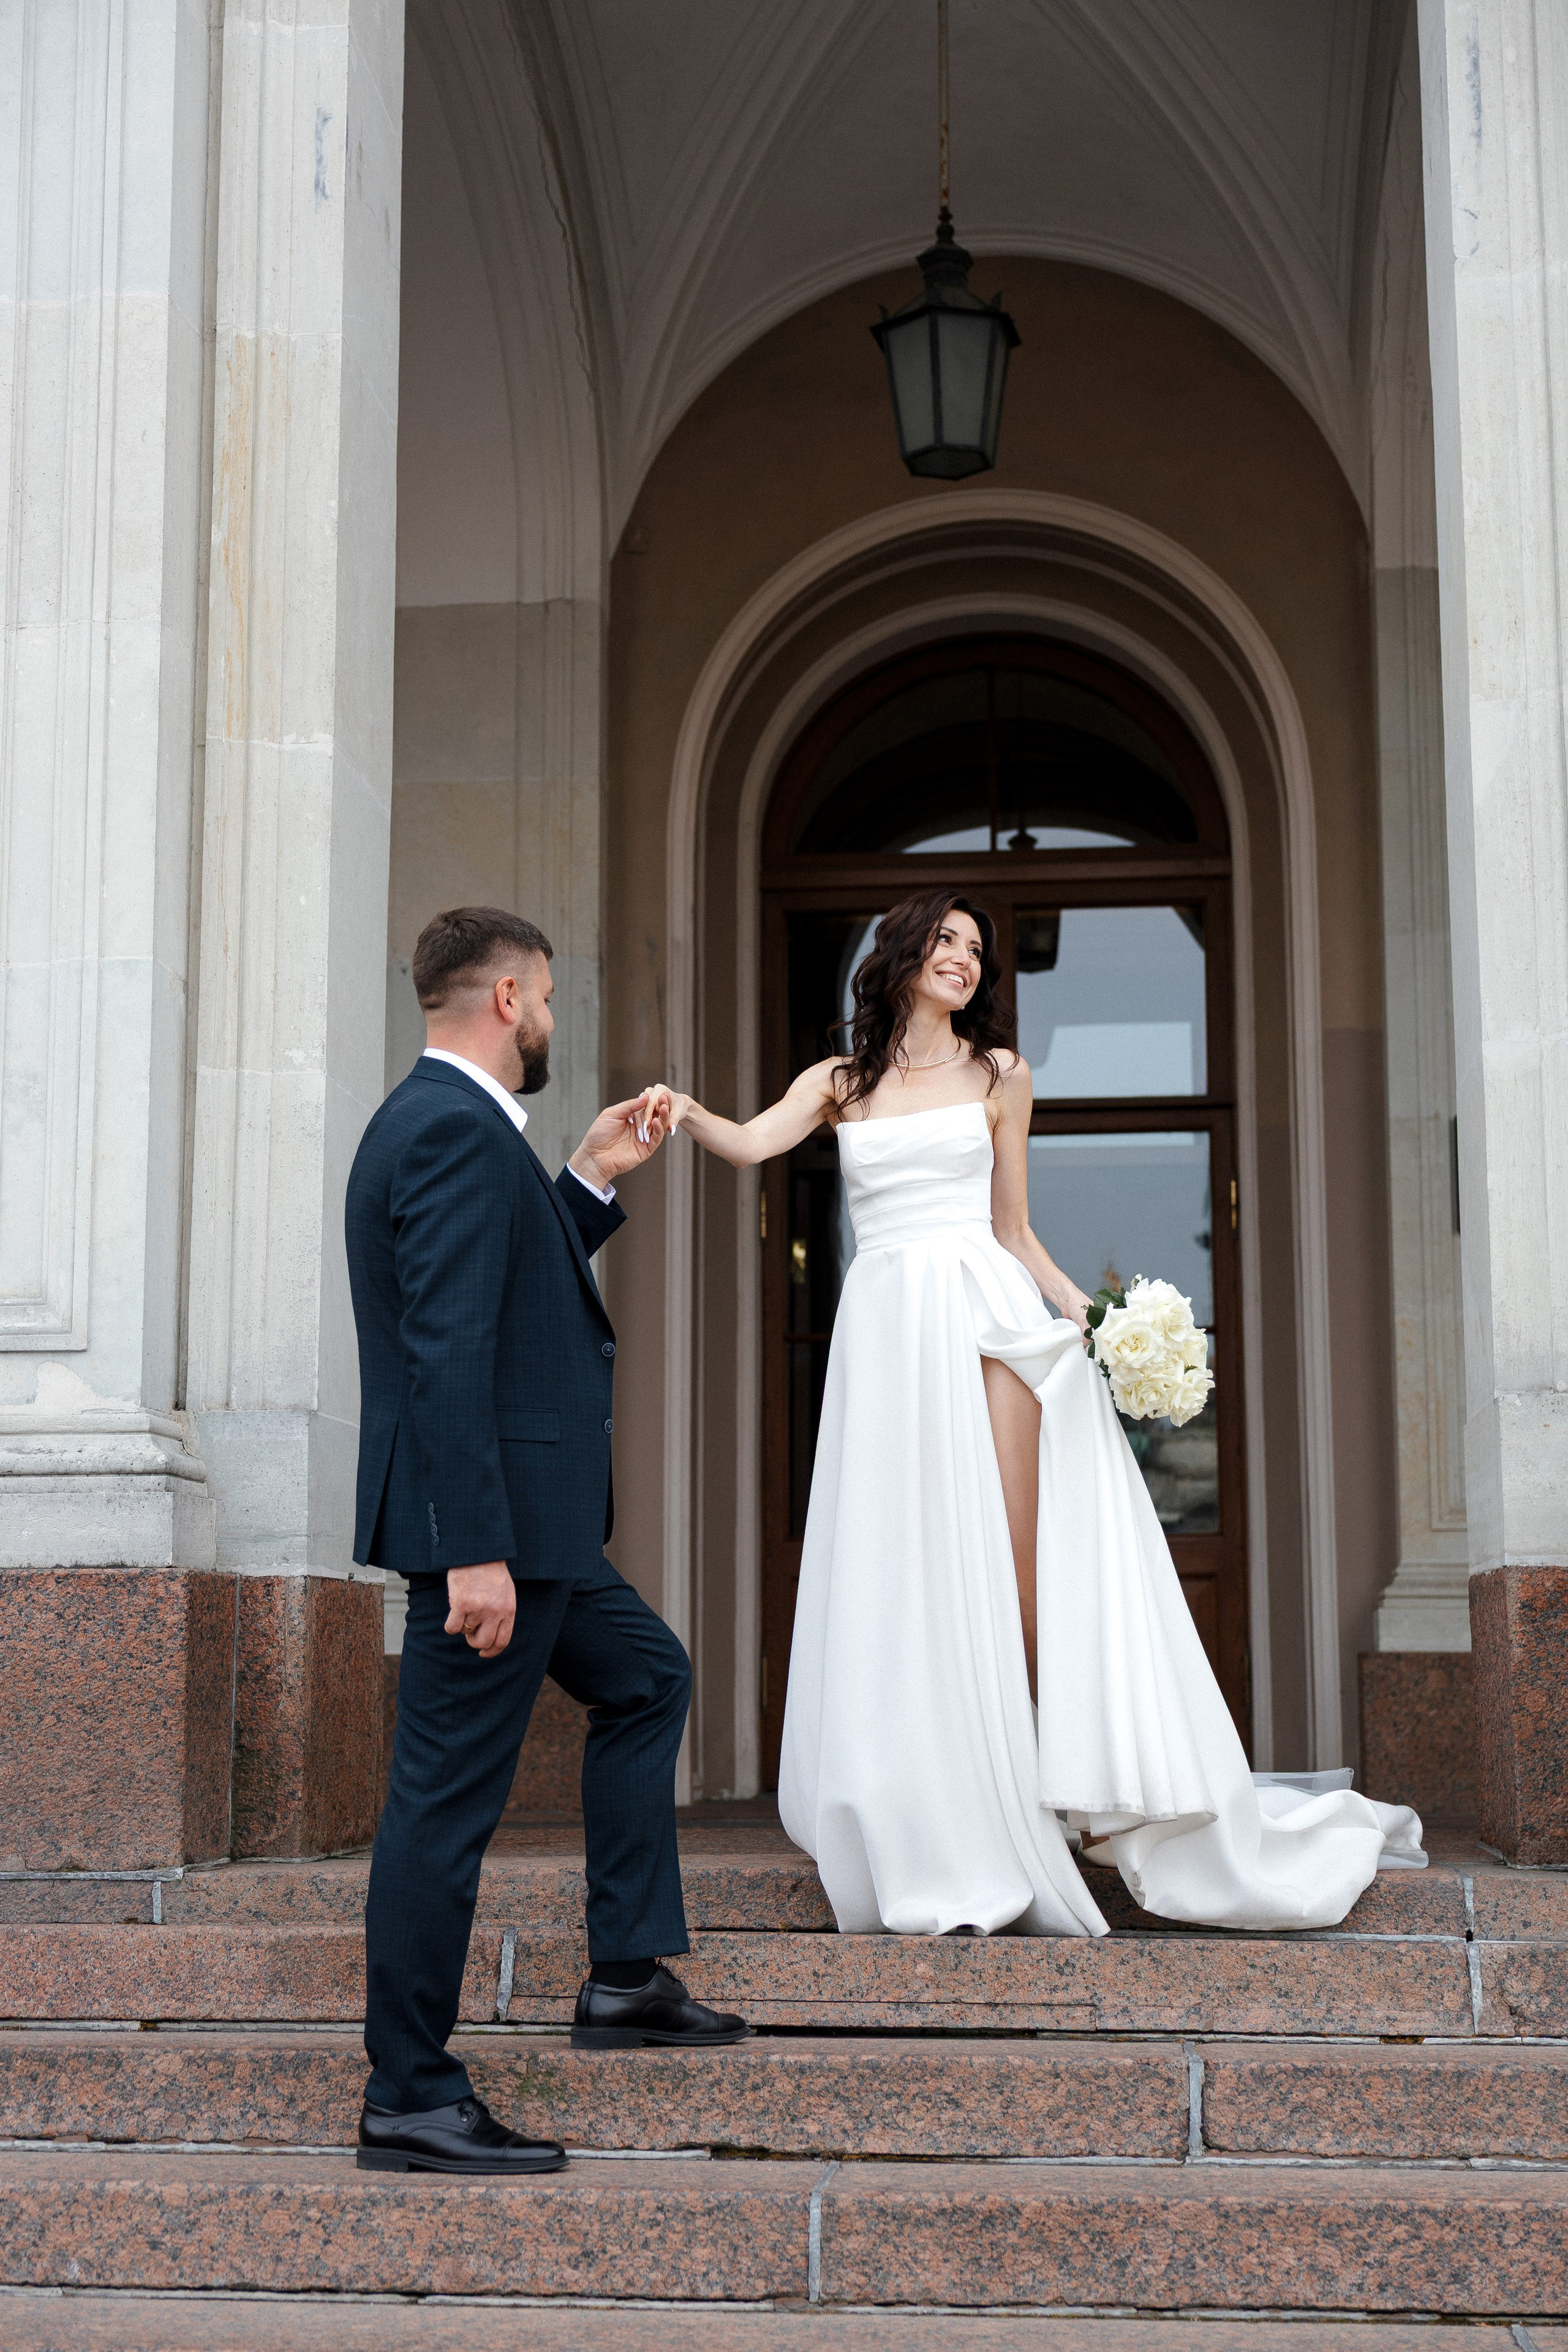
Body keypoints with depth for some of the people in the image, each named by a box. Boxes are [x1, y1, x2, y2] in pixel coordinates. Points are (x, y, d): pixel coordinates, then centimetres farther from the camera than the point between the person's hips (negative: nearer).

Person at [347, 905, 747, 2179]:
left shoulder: (442, 1121, 15)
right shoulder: (456, 1131, -17)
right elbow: (446, 1348, -25)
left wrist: (593, 1179, 21)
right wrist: (475, 1552, -27)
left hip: (520, 1514, 11)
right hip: (489, 1518, -11)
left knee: (647, 1680, 23)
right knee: (449, 1800, -4)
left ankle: (628, 1977, 27)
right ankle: (410, 2099, 5)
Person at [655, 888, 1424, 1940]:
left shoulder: (998, 1075, 14)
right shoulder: (839, 1082, 16)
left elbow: (1013, 1228, 13)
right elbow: (749, 1144, 0)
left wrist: (1084, 1310, -1)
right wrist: (686, 1112, -20)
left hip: (984, 1320, -1)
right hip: (883, 1331, 1)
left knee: (1005, 1570, -9)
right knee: (902, 1573, -2)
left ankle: (1011, 1826, -3)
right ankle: (940, 1857, 3)